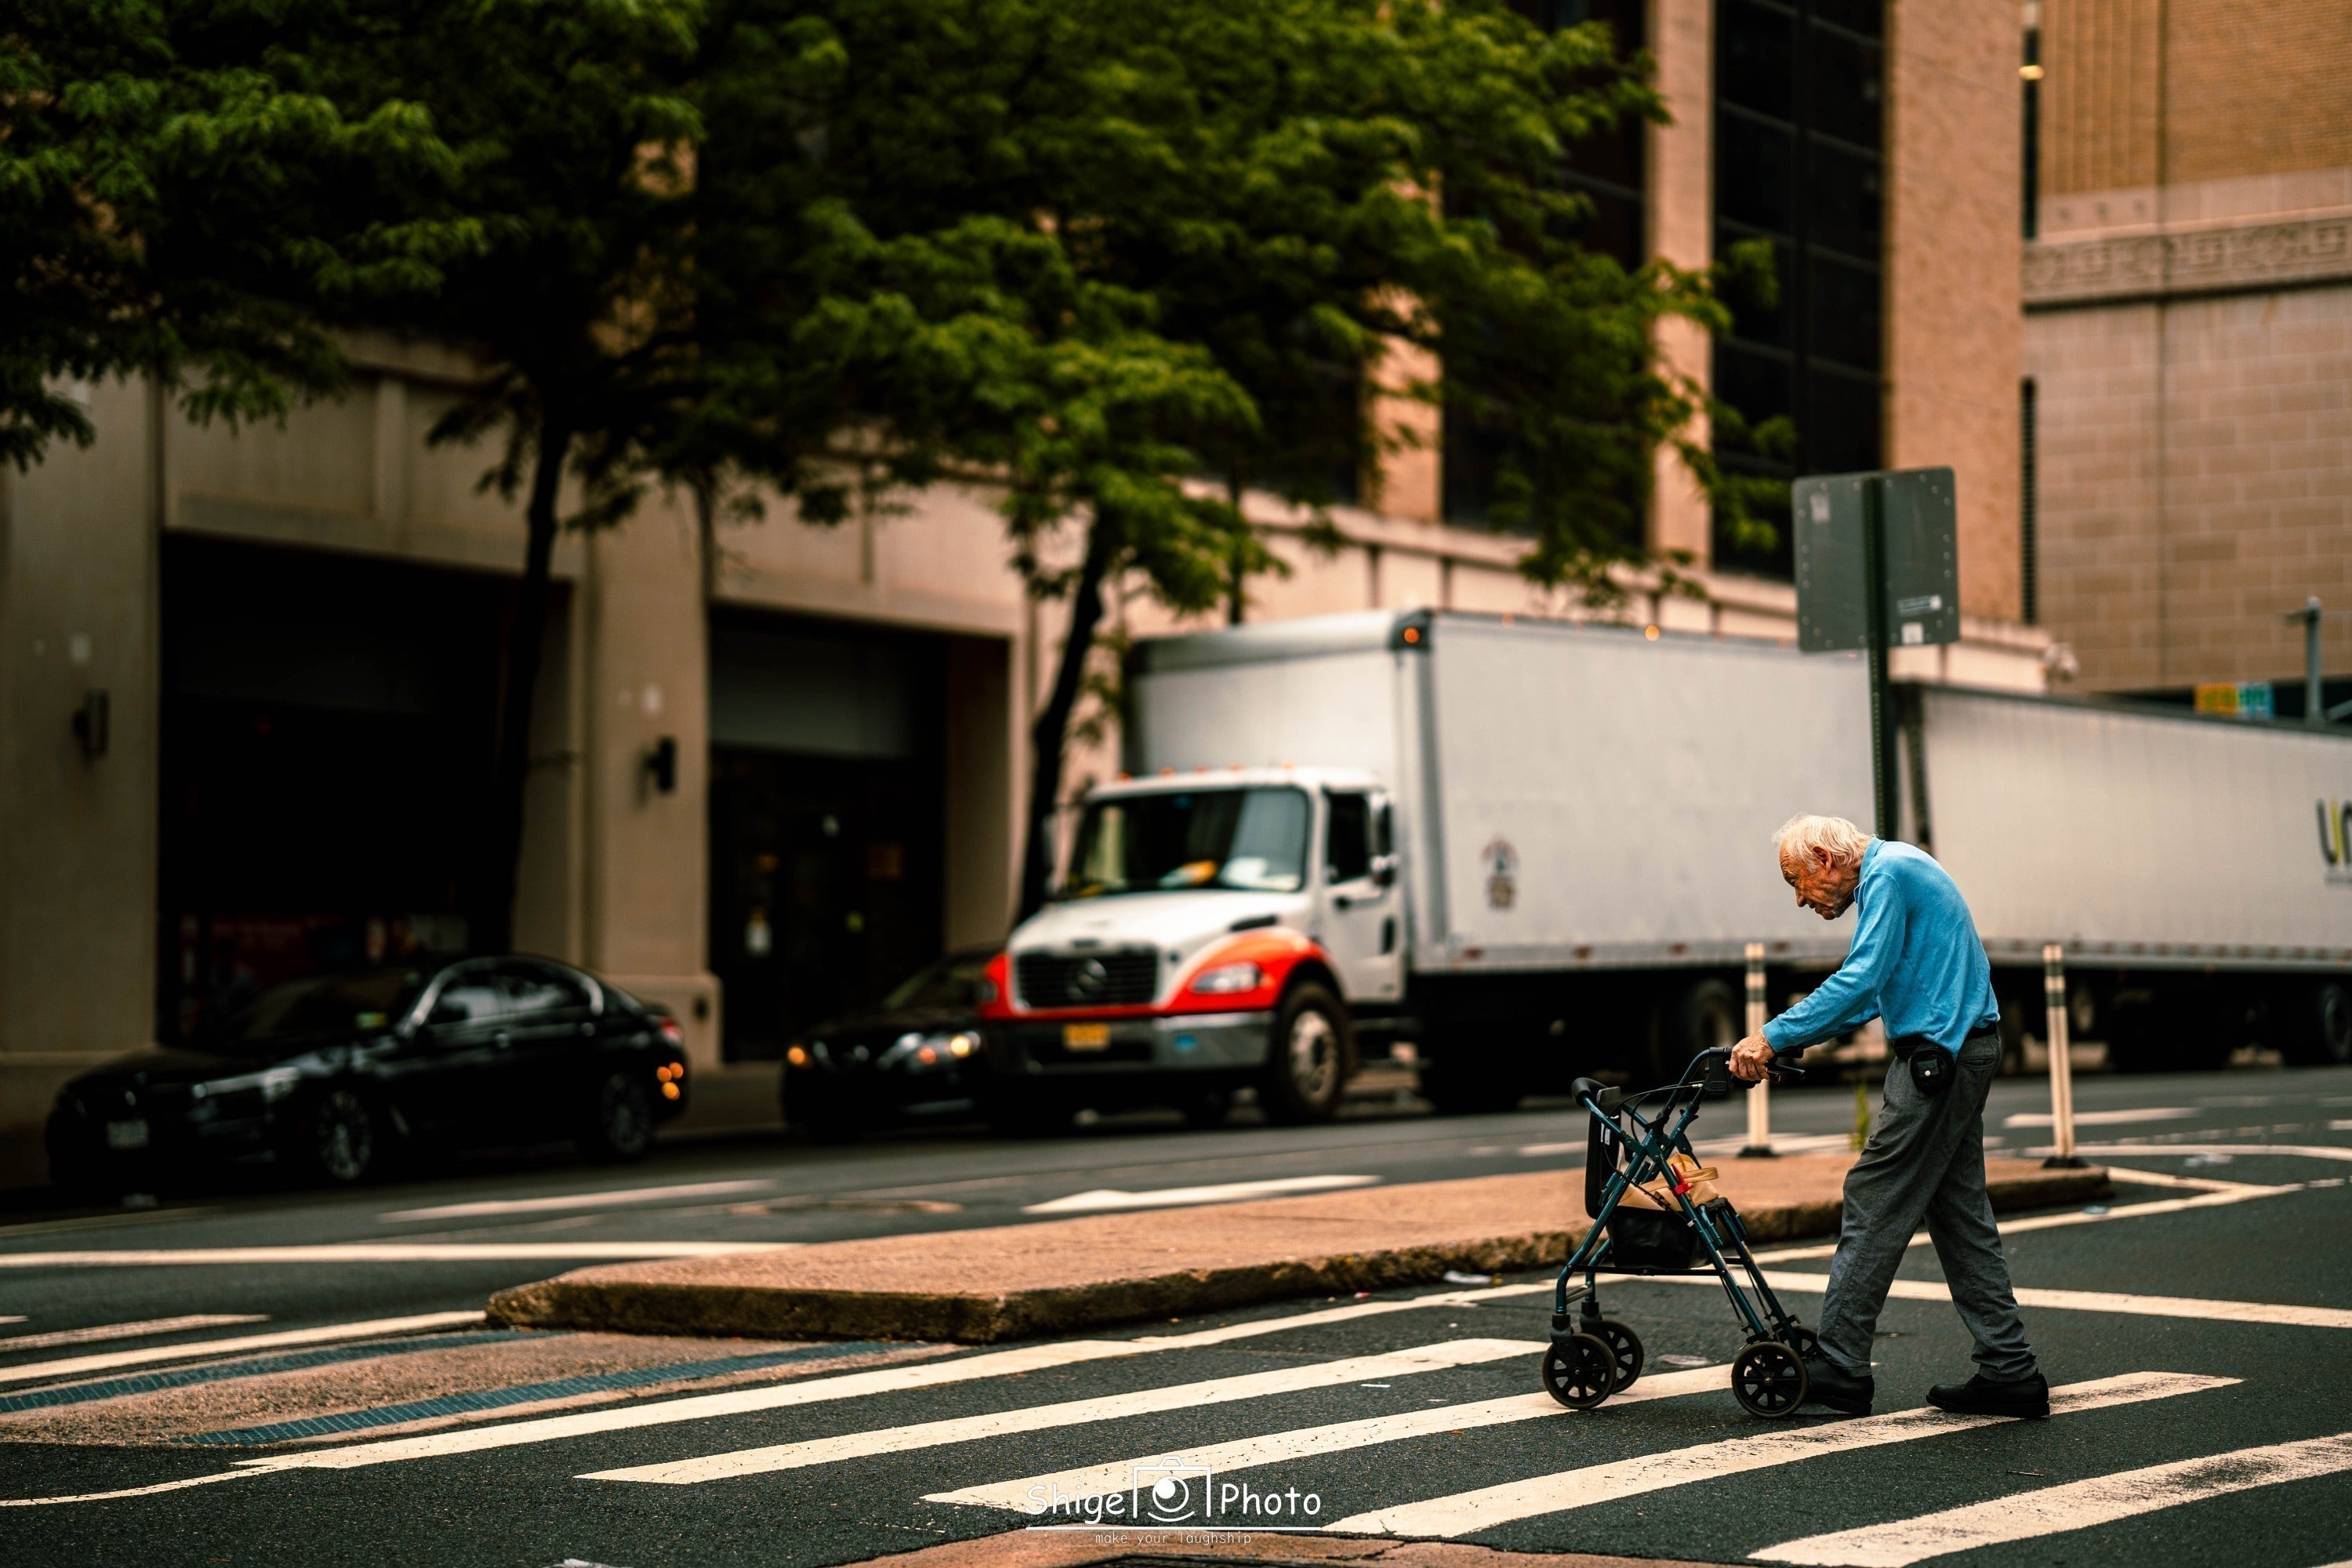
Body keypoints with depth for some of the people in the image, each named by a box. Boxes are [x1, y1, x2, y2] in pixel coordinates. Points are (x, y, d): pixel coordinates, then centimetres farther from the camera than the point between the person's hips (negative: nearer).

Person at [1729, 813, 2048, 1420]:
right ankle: (2009, 1373, 11)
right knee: (1959, 1212, 11)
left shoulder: (1888, 874, -13)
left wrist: (1774, 1036, -20)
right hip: (1964, 1050, 10)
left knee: (1874, 1204, -6)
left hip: (1937, 1057, -10)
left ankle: (1839, 1366, -2)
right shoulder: (1894, 870, 20)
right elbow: (1869, 991, 24)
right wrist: (1784, 1041, 15)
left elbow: (1861, 981, -22)